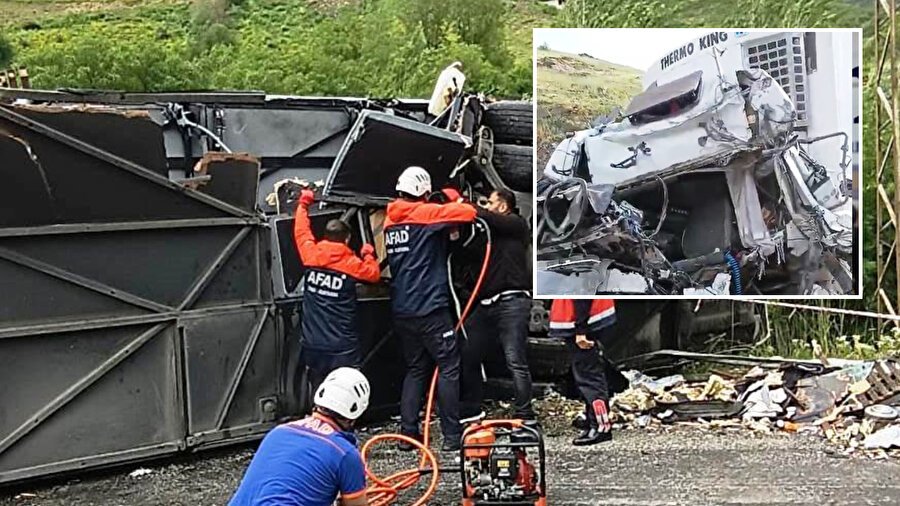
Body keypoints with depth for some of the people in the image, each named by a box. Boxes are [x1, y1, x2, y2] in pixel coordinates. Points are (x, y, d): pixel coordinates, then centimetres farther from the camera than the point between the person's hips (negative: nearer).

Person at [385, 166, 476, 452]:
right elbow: (468, 213, -18)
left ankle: (407, 433, 13)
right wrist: (456, 202, 5)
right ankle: (452, 436, 4)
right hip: (430, 308, -7)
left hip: (401, 310, 7)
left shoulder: (390, 221, 11)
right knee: (448, 368, 2)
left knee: (415, 370, 16)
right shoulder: (425, 214, -11)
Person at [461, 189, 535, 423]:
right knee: (468, 355, 9)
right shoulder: (490, 231, 23)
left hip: (512, 302, -8)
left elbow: (490, 219, -13)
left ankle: (524, 415, -6)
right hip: (486, 304, 8)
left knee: (515, 361, -11)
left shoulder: (516, 223, 2)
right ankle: (471, 408, 21)